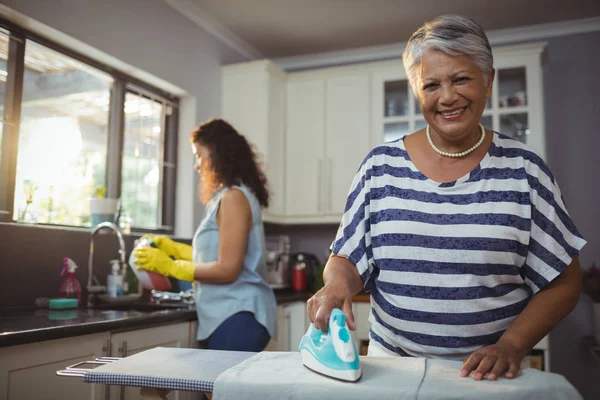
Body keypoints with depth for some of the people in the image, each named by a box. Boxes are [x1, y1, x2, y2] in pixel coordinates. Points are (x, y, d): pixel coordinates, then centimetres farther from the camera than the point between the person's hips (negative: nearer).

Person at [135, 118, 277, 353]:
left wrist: (170, 266, -9)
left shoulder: (234, 197, -14)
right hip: (229, 315, 9)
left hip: (238, 317, -9)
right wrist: (174, 248, 18)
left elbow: (227, 269, -17)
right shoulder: (227, 197, 17)